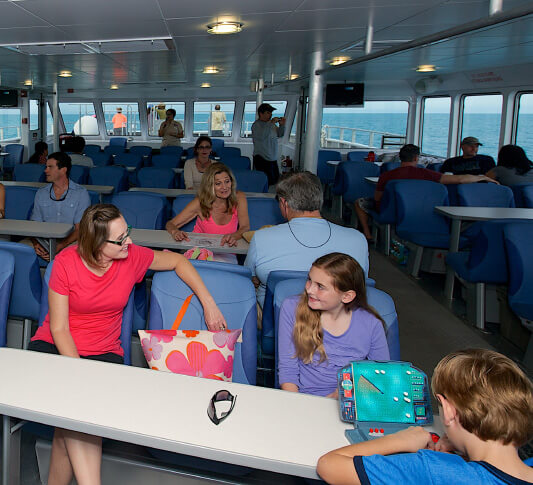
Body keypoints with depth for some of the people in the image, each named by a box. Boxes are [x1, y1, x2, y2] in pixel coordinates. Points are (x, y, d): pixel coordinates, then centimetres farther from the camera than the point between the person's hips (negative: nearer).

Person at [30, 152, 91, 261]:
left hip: (70, 241, -4)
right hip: (44, 241, 4)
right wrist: (35, 244, -12)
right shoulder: (41, 193, 15)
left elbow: (80, 229, -6)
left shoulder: (81, 194, 1)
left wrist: (60, 246, -22)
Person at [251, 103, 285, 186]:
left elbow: (279, 135, 21)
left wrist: (282, 125, 2)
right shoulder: (256, 124, -11)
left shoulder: (271, 123, 11)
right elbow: (262, 136, -29)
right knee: (269, 182, -10)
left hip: (273, 158, 8)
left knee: (277, 181, 13)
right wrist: (271, 123, -24)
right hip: (262, 159, -8)